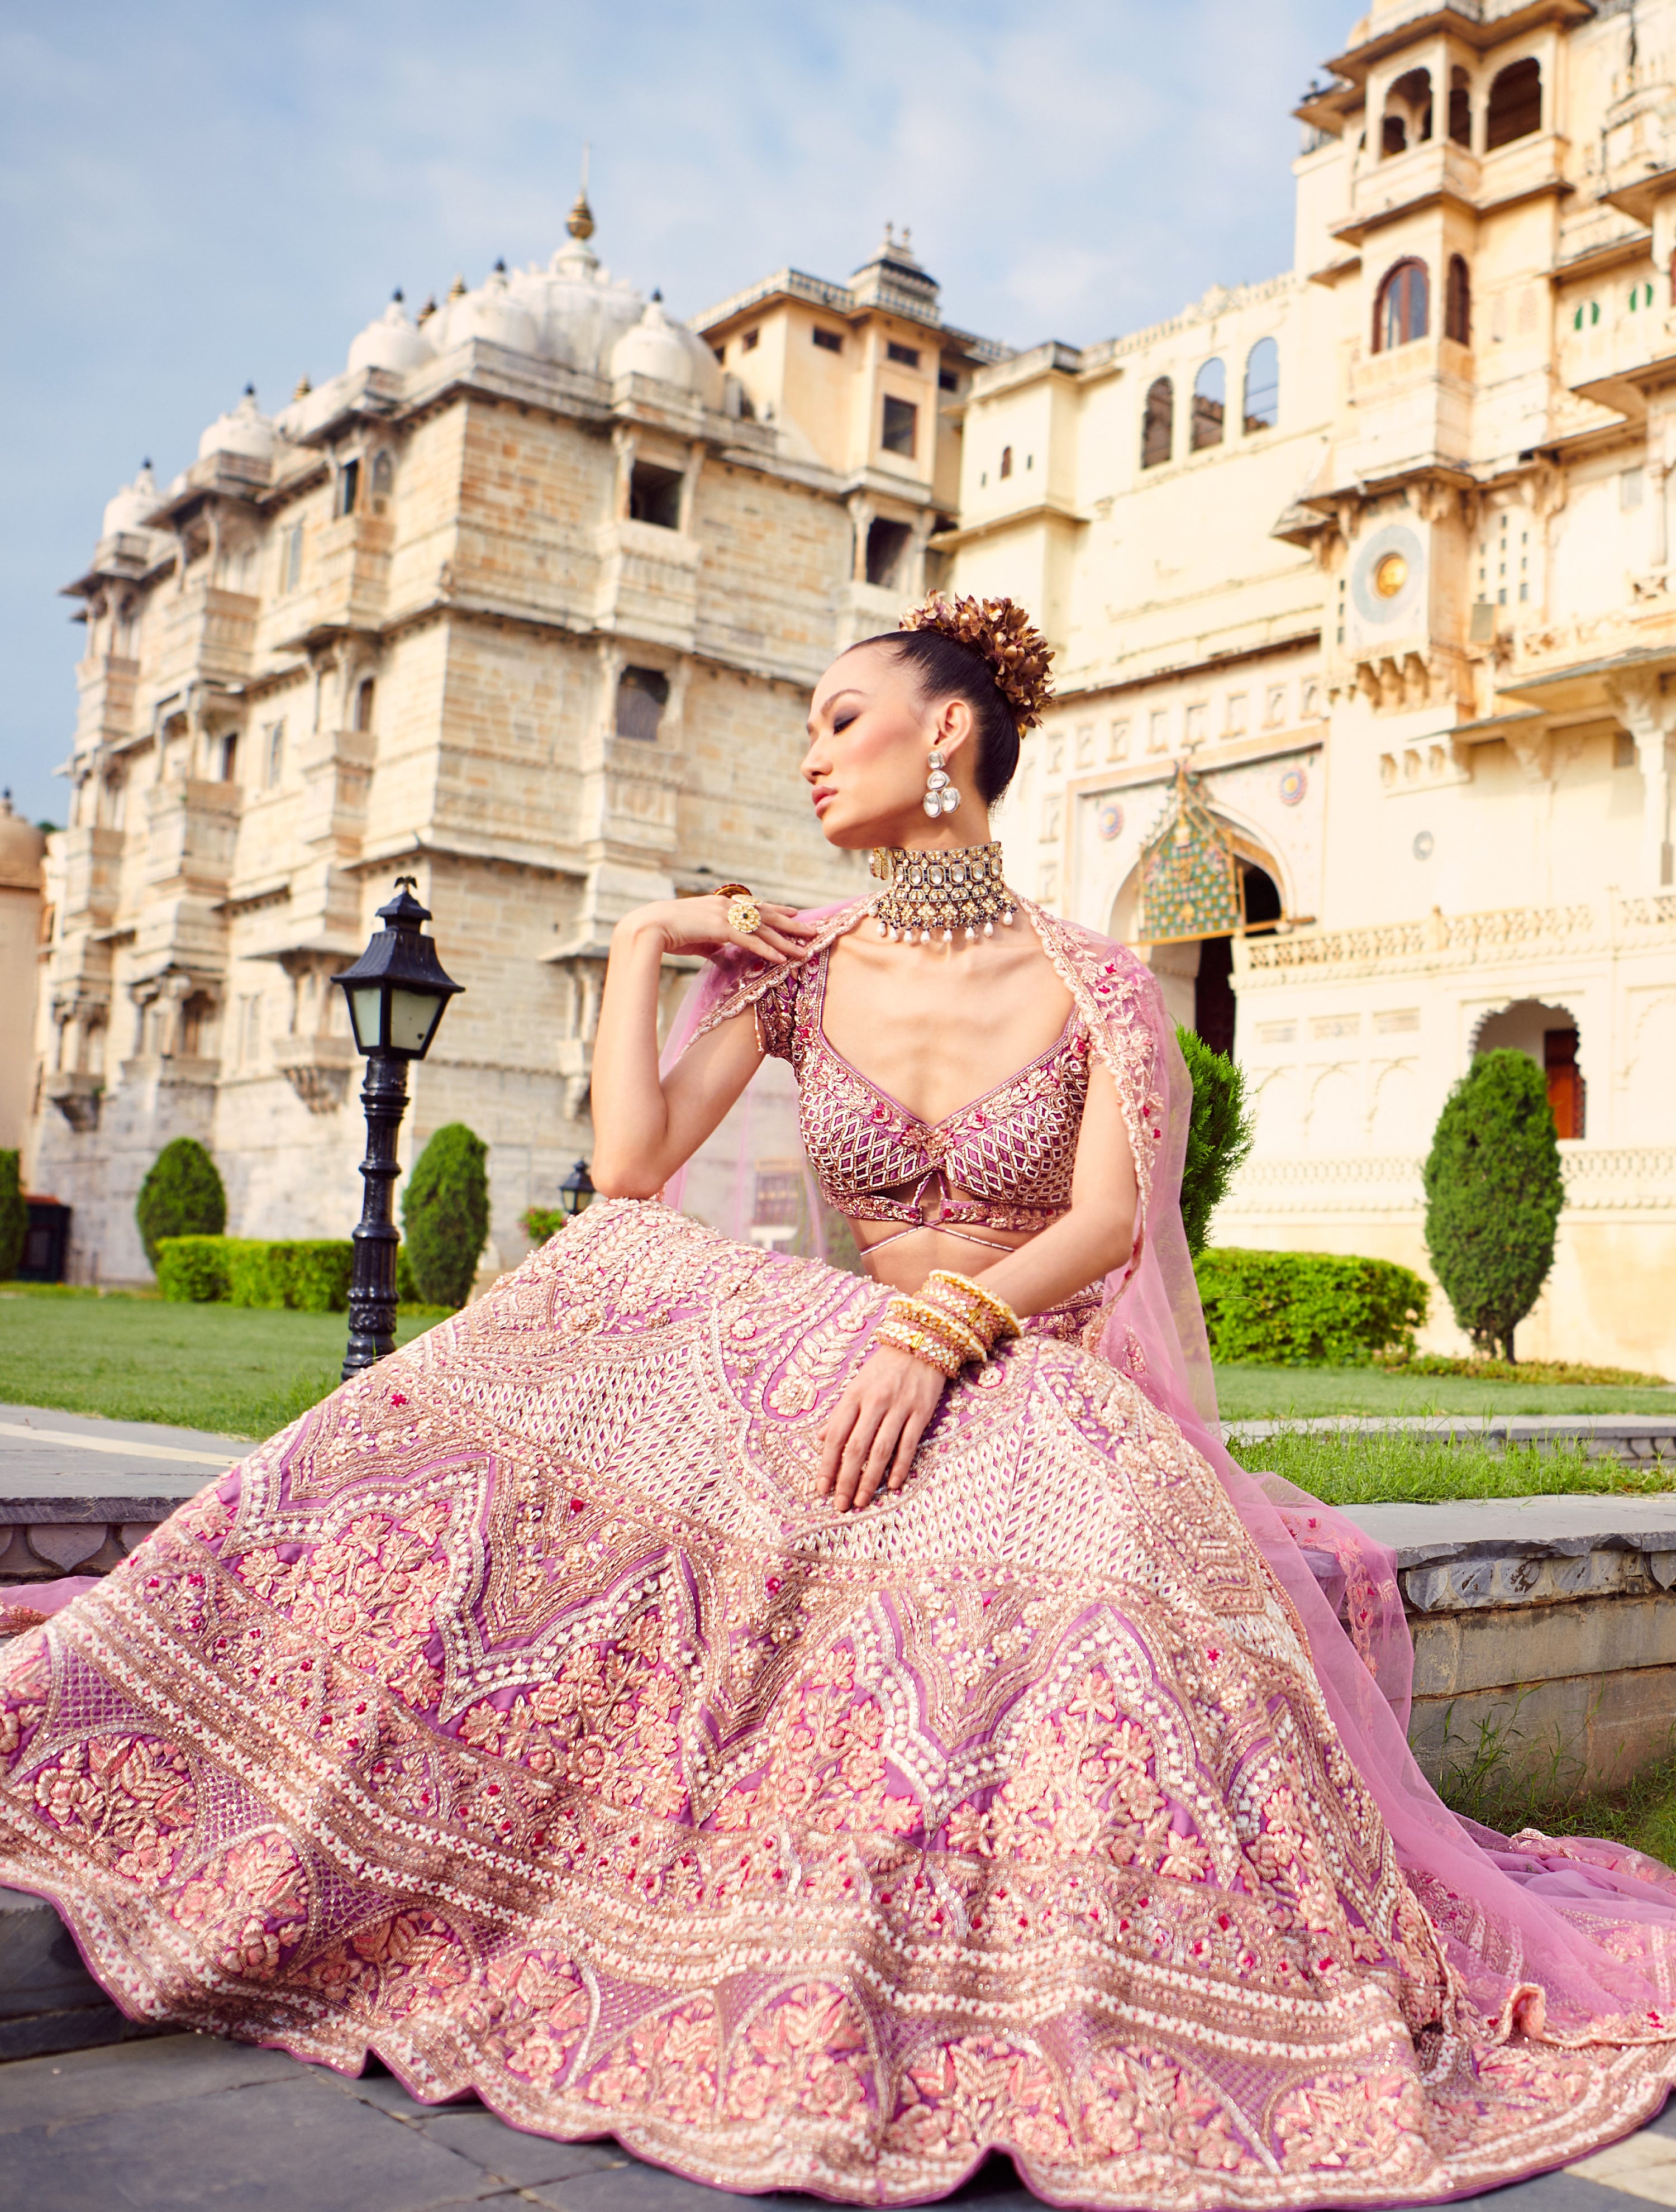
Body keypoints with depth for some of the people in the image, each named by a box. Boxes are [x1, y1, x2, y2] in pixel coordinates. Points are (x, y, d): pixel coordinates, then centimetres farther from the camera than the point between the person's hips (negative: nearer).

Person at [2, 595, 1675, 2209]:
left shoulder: (1098, 986, -1)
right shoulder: (793, 967, 6)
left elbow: (1110, 1224, -14)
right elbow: (631, 1169, -6)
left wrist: (940, 1330, -29)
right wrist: (642, 943, -1)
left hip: (1050, 1387, -2)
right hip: (841, 1355, 3)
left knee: (1105, 1569, -38)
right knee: (556, 1411, -24)